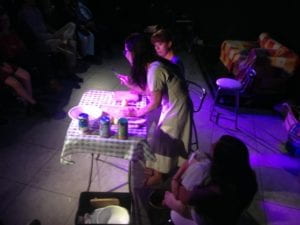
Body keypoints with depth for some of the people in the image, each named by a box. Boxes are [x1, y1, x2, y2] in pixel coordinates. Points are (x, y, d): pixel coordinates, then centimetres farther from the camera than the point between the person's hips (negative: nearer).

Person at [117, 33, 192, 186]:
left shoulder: (155, 70, -28)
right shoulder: (151, 65, 0)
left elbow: (155, 102, -23)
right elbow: (149, 91, 7)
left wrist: (137, 113, -10)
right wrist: (130, 84, 3)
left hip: (175, 109, -9)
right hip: (171, 106, 9)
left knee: (163, 139, 6)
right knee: (162, 139, 20)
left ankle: (158, 174, 26)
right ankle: (157, 168, 38)